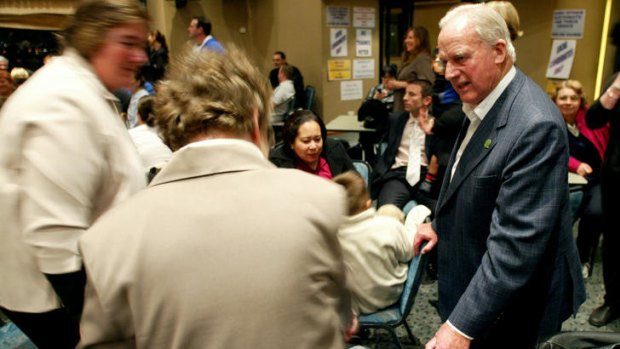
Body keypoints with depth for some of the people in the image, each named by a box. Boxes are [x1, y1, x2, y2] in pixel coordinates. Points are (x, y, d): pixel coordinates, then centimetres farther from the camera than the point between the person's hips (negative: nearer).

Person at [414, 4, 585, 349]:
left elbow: (517, 242, -31)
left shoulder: (535, 125, -29)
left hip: (505, 305, -8)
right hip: (473, 282, 8)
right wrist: (440, 224, 11)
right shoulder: (483, 103, 0)